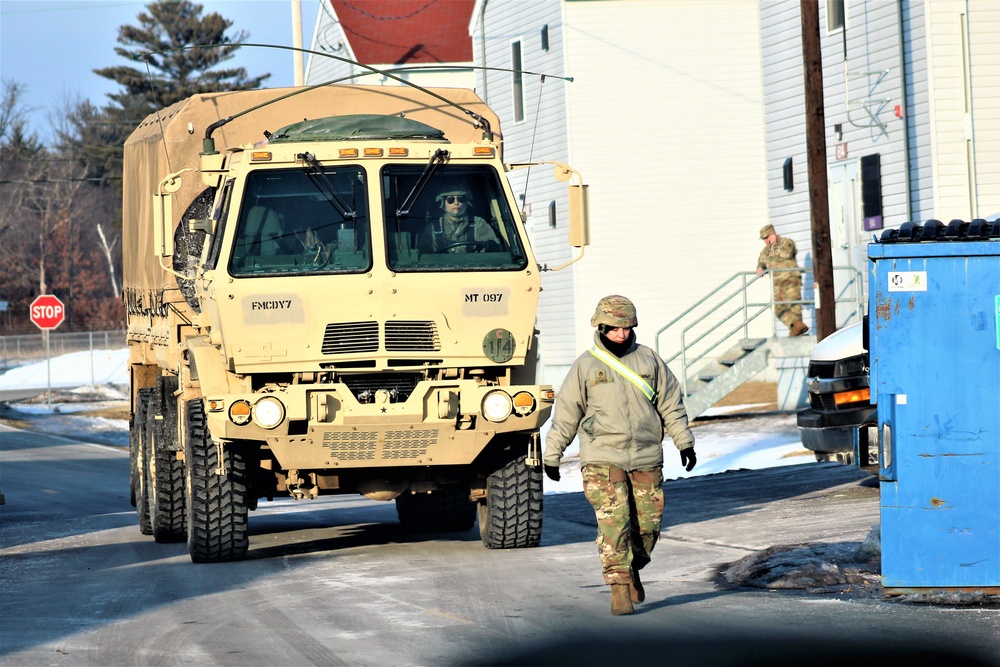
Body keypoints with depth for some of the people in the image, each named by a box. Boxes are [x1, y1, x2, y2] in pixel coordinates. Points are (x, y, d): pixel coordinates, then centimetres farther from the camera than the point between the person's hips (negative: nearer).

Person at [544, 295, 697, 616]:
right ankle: (619, 589, -11)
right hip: (602, 459, -2)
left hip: (646, 459, 3)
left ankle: (633, 570, 30)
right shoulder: (585, 365, 3)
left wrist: (684, 442, 9)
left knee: (648, 525, 4)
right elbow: (565, 414, 8)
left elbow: (671, 403, 14)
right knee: (613, 523, -14)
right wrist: (551, 455, 10)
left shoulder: (649, 359, 9)